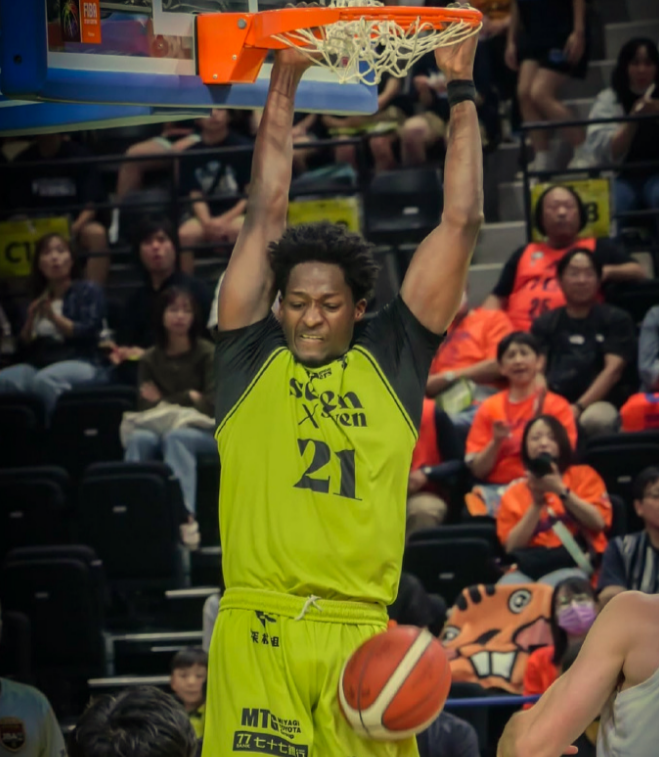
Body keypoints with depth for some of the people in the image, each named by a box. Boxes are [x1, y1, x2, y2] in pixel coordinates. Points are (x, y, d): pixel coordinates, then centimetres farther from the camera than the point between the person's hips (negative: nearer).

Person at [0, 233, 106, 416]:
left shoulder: (88, 291, 9)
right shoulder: (38, 299, 24)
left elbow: (87, 332, -5)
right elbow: (24, 345, 18)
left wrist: (54, 317, -12)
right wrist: (30, 320, 0)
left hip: (81, 364, -5)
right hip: (39, 365, 5)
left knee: (44, 380, -40)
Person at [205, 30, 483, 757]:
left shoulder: (391, 359, 15)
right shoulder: (252, 357, 13)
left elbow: (460, 222, 15)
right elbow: (266, 211, 15)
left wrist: (460, 89, 17)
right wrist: (284, 78, 17)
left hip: (359, 633, 1)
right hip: (257, 632, -1)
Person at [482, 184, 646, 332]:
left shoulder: (599, 248, 23)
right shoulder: (524, 254, 30)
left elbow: (638, 273, 15)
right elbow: (497, 298, 24)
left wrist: (607, 271, -5)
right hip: (518, 333, 2)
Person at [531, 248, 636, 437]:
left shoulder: (616, 320, 11)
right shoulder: (544, 324, 18)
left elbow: (613, 369, -1)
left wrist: (578, 408, -15)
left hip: (598, 403, -1)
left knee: (596, 418, -39)